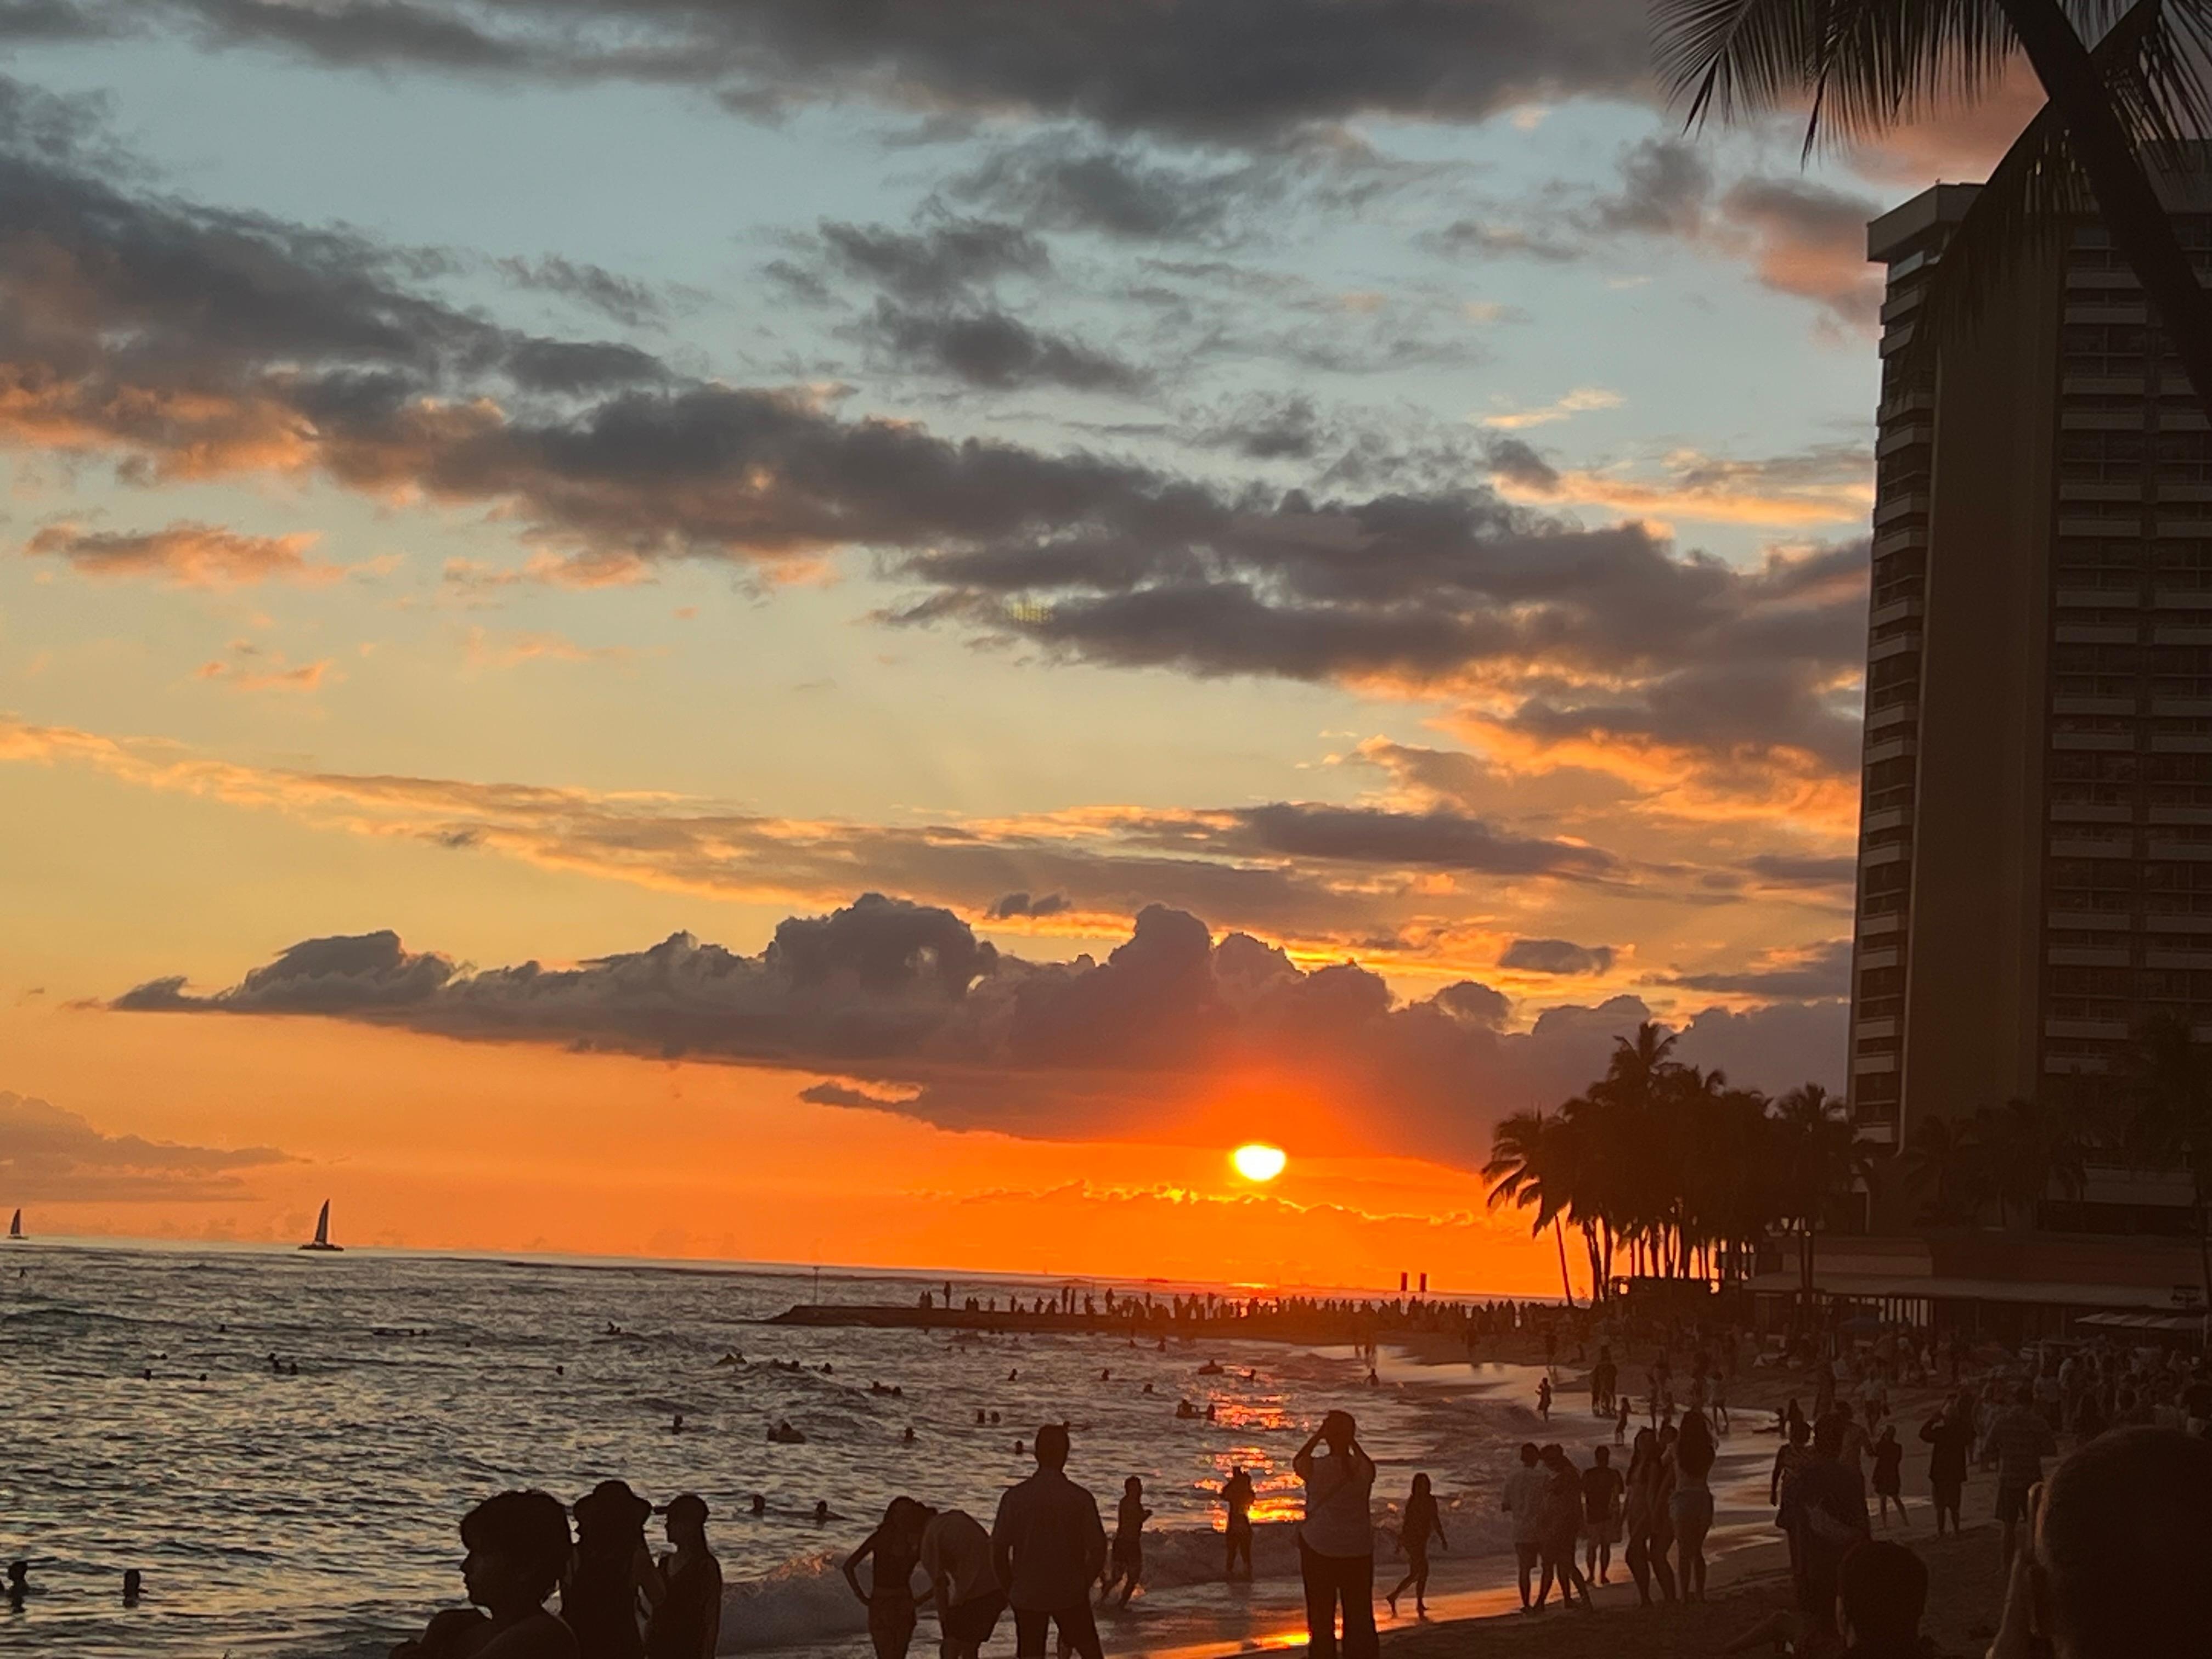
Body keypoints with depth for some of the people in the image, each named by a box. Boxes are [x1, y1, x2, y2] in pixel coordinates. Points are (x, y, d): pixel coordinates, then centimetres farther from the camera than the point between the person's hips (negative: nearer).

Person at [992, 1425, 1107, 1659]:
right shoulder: (1081, 1499, -9)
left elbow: (998, 1551, -6)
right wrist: (1083, 1584, 7)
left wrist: (1011, 1588, 8)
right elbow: (1098, 1551, -8)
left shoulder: (1014, 1497, -7)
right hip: (1070, 1595, -1)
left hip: (1027, 1596, 1)